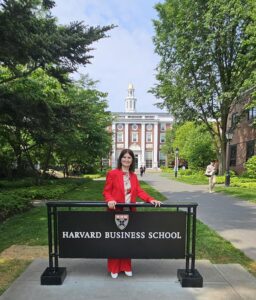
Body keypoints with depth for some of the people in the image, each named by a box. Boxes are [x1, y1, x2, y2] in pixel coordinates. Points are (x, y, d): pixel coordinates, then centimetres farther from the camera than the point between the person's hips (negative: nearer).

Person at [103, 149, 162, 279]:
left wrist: (151, 199, -12)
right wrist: (110, 200, -26)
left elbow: (139, 191, 3)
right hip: (116, 212, -4)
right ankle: (114, 268, 23)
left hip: (129, 212, 4)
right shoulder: (112, 173, -7)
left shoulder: (133, 176, 9)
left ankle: (126, 267, 28)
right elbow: (106, 191, -7)